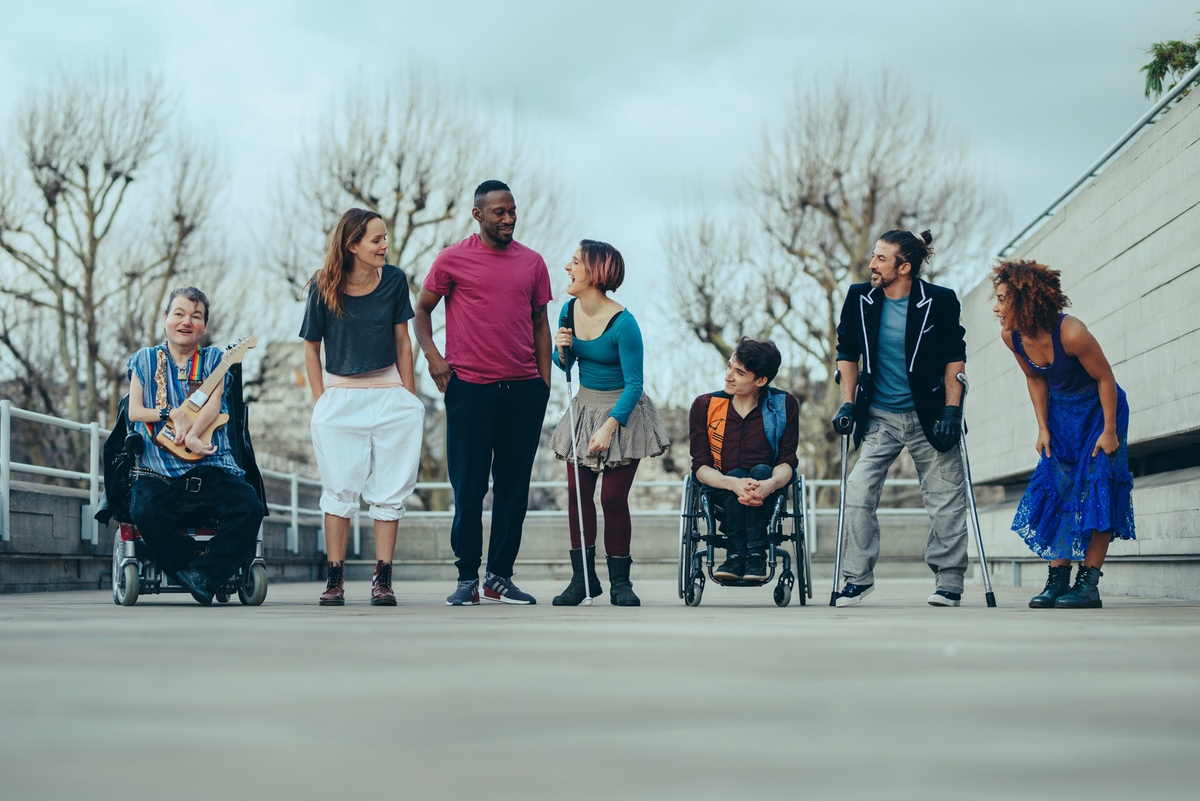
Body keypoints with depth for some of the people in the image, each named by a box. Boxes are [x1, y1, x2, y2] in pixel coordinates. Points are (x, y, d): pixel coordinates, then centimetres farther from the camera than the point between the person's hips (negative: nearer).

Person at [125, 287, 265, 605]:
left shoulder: (214, 359, 15)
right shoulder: (145, 360, 17)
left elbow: (214, 403, -1)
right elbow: (134, 411, 7)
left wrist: (191, 435, -19)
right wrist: (174, 415, -10)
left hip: (210, 464, 1)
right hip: (158, 468, 0)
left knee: (250, 508, -26)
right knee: (146, 512, -32)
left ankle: (204, 572, -18)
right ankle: (188, 563, -13)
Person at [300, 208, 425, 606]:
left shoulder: (394, 280, -2)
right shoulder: (323, 287, -6)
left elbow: (402, 341, 6)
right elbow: (311, 347, 3)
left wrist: (410, 398, 4)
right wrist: (320, 402, -3)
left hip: (388, 394, 1)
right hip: (339, 397, -1)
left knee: (389, 490, 2)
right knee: (340, 488, 2)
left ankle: (383, 578, 7)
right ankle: (334, 577, 8)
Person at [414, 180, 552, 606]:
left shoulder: (532, 263, 10)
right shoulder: (453, 259, 2)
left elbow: (540, 322, 15)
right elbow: (422, 309, 9)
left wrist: (545, 379, 8)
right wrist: (431, 354, -6)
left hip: (524, 390, 3)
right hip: (470, 388, -3)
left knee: (514, 487, 6)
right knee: (468, 487, -1)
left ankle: (500, 576, 15)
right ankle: (467, 578, 7)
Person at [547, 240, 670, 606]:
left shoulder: (623, 324, -22)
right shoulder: (569, 311, -2)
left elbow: (633, 384, -19)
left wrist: (609, 427, -24)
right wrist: (561, 349, -10)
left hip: (622, 412, -6)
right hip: (584, 408, 6)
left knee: (613, 497, -5)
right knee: (578, 492, -1)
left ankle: (620, 582, 7)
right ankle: (582, 577, 6)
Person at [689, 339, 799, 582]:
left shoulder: (785, 405, -5)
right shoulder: (705, 406, -5)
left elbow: (787, 461, -10)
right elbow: (701, 466, -11)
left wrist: (771, 484, -36)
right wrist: (734, 483, -33)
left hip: (766, 494, 0)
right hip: (721, 493, 0)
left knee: (761, 471, -32)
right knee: (735, 475, -33)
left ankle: (756, 555, -34)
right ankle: (736, 555, -31)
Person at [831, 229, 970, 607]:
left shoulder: (940, 301, -8)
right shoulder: (859, 298, -2)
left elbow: (955, 356, -2)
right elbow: (848, 352, 9)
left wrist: (951, 410, -9)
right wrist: (848, 404, 0)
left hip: (928, 416, -2)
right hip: (879, 417, 2)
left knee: (946, 499, 2)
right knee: (858, 494, -8)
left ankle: (948, 581, 15)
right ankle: (858, 577, 4)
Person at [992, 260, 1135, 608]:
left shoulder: (1070, 332, -32)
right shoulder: (1012, 336, -13)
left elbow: (1105, 377, -21)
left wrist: (1110, 431, -17)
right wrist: (1043, 428, 2)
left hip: (1099, 408, -6)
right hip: (1060, 410, 6)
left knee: (1094, 489, -11)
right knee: (1055, 488, 0)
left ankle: (1088, 583, -9)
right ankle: (1058, 580, 4)